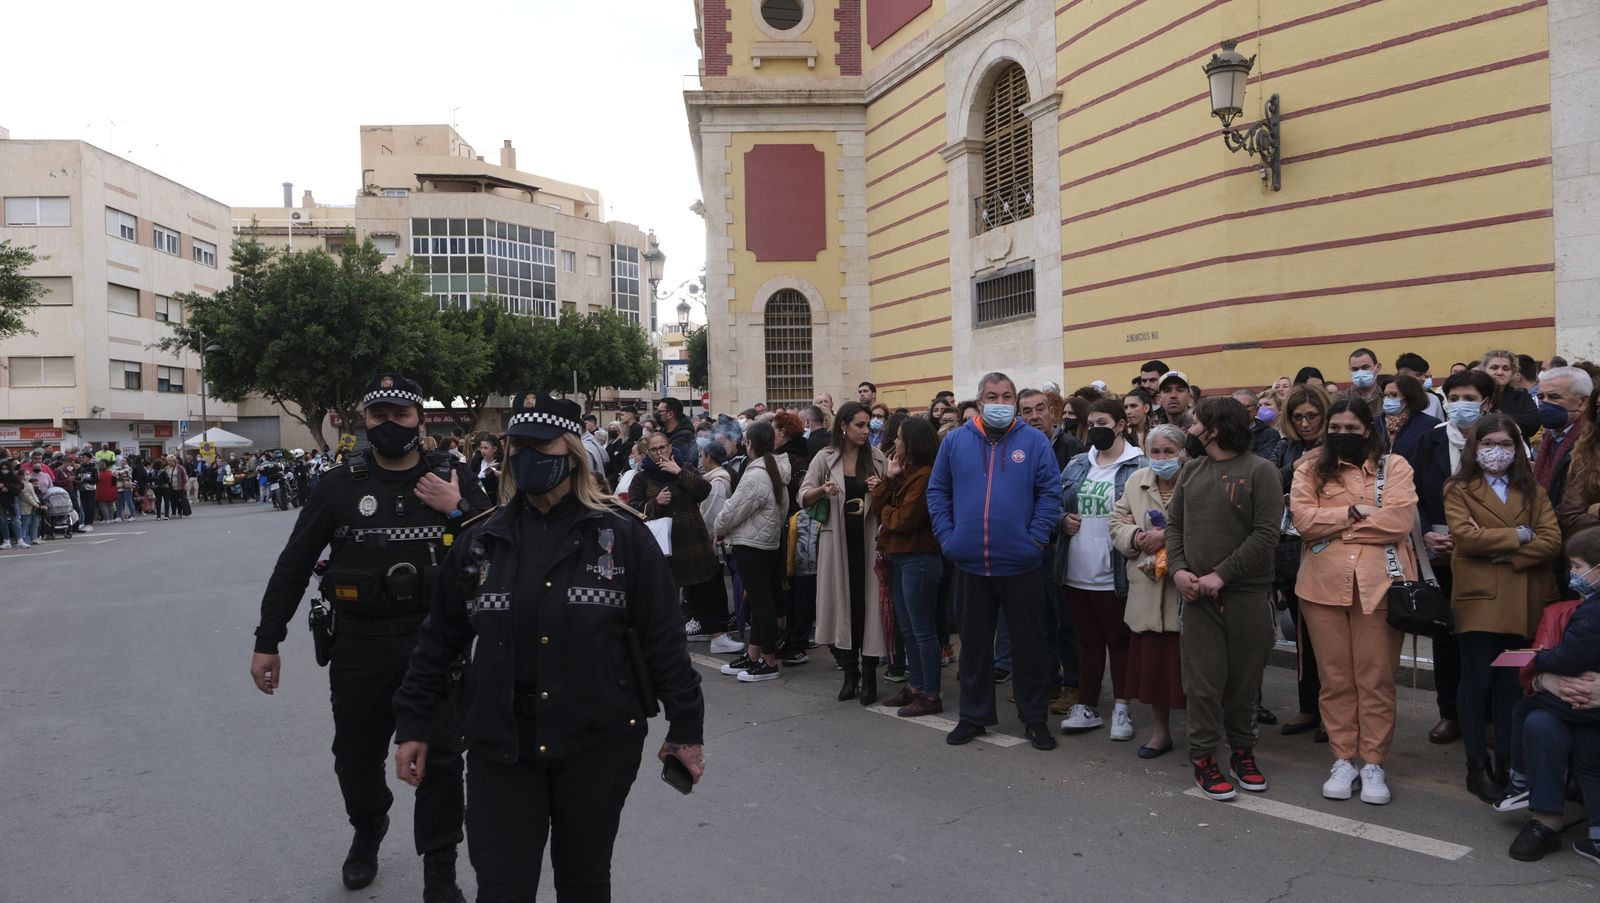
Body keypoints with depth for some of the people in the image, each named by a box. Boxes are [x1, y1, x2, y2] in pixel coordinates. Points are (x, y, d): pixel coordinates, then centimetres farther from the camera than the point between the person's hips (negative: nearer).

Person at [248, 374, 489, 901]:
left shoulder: (453, 478, -1)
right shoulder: (340, 486, 0)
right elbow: (293, 565, 3)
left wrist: (457, 512, -17)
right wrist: (267, 642, 3)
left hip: (434, 642, -1)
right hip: (359, 644, 1)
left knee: (439, 759, 3)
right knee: (356, 755, 15)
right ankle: (368, 828, 45)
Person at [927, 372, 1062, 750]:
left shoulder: (1034, 441, -1)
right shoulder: (955, 440, 4)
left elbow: (1050, 492, -2)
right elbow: (937, 491, 9)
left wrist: (1037, 537, -9)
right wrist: (947, 535, 0)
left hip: (1022, 564, -2)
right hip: (970, 563, 2)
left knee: (1028, 643, 8)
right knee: (974, 643, 12)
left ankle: (1034, 717, 22)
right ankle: (974, 715, 26)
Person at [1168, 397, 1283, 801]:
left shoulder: (1260, 471, -6)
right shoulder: (1191, 470, 10)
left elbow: (1266, 534, -13)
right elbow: (1174, 524, 12)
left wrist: (1221, 575, -16)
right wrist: (1178, 569, -5)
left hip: (1247, 594, -3)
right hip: (1197, 594, 3)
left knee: (1244, 680, 9)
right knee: (1203, 680, 1)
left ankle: (1243, 752, 26)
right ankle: (1204, 758, 12)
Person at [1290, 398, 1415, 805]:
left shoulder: (1393, 466, 5)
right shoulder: (1309, 468, 9)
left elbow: (1398, 520, -10)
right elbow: (1303, 519, -6)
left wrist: (1333, 523, -7)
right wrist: (1355, 512, -10)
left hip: (1378, 584, -1)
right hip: (1323, 584, 2)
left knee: (1376, 678, 3)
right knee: (1334, 677, 8)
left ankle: (1373, 763, 14)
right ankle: (1343, 759, 18)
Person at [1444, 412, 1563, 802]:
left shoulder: (1532, 491, 13)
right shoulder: (1458, 489, 3)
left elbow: (1552, 539, -1)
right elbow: (1464, 536, -14)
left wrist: (1510, 555, -13)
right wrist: (1518, 535, -9)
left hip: (1522, 600, 3)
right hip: (1479, 597, -3)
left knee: (1511, 683, 7)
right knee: (1477, 680, 0)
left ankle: (1507, 764, 17)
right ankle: (1477, 766, 9)